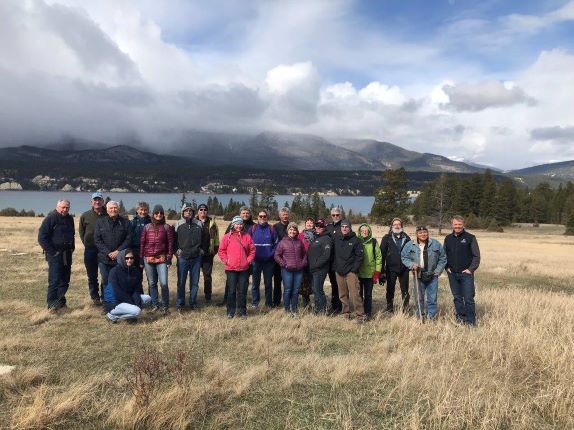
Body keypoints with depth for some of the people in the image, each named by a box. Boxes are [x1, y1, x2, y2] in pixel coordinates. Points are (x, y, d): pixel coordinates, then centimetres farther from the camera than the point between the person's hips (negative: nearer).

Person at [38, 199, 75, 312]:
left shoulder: (70, 218, 11)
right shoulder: (50, 218, -10)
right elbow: (42, 237, -14)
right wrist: (52, 251, -15)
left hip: (67, 254, 7)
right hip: (55, 255, -7)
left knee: (65, 280, 10)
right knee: (54, 280, -8)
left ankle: (61, 302, 20)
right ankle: (52, 304, -2)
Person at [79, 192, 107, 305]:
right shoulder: (85, 215, 1)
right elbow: (81, 231, 12)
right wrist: (86, 243, 5)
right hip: (90, 249, 1)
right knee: (92, 275, 7)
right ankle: (95, 297, 17)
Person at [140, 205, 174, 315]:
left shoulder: (167, 227, 2)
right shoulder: (147, 227, 6)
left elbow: (170, 243, 2)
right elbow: (142, 243, 8)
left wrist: (169, 259, -3)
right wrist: (141, 259, 5)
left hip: (161, 259, -2)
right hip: (148, 259, 2)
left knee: (164, 283, -9)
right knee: (152, 283, 9)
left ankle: (165, 306, 5)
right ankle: (155, 305, 21)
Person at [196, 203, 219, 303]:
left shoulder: (212, 223, 5)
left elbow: (216, 238, 8)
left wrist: (215, 249, 4)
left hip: (208, 254, 0)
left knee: (207, 276, 4)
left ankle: (208, 296, 14)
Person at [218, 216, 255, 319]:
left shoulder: (247, 236, 6)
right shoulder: (227, 236, 0)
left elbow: (252, 250, 11)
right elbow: (221, 250, 2)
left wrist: (249, 260, 0)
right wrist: (226, 260, -5)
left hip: (244, 268, 2)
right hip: (231, 269, -2)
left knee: (242, 291, 7)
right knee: (231, 290, 3)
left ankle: (242, 311, 18)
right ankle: (230, 312, 14)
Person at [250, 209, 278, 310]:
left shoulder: (271, 229, 0)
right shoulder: (253, 229, 1)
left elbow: (276, 243, 1)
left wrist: (272, 254, -9)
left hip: (268, 261, 0)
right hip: (256, 261, 0)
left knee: (268, 283, 8)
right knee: (255, 283, 6)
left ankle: (268, 304, 18)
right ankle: (254, 303, 16)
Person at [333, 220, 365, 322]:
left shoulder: (355, 240, -4)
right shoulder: (336, 239, 8)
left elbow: (360, 255, -5)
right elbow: (332, 253, 14)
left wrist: (354, 269, -10)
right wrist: (334, 266, 6)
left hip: (351, 272, -4)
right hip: (339, 272, 5)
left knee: (354, 294, -10)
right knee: (342, 295, 10)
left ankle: (360, 315, -4)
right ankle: (346, 313, 22)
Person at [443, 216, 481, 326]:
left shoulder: (470, 238, -3)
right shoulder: (448, 238, 10)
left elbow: (476, 255, -4)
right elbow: (444, 255, 18)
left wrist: (471, 269, -10)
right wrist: (447, 267, 6)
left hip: (466, 274, -4)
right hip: (452, 274, 4)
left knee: (468, 298, -4)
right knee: (457, 298, 11)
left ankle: (471, 322, 5)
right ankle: (460, 319, 22)